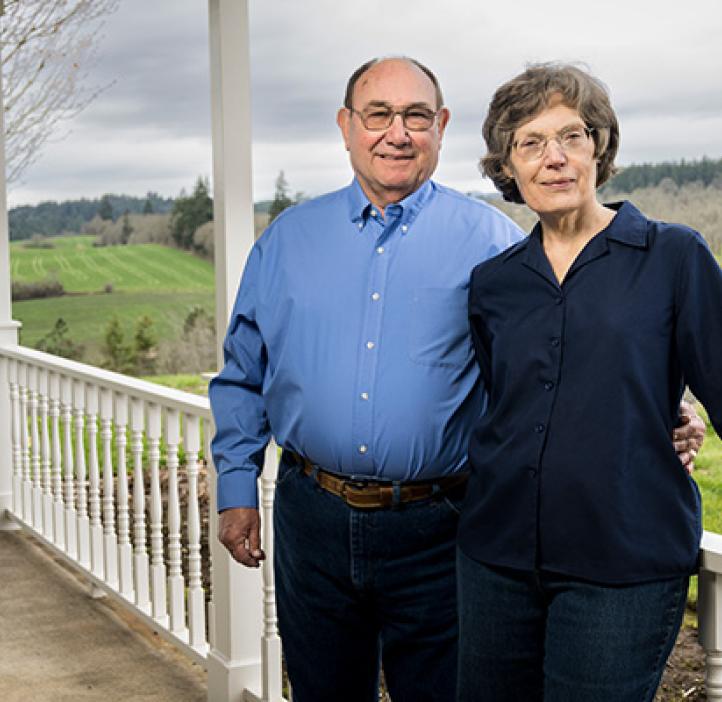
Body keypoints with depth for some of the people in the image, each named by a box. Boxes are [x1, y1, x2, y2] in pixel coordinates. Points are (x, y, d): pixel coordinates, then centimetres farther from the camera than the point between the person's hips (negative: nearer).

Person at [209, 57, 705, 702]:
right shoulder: (288, 240, 7)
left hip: (434, 531, -2)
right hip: (312, 523, 3)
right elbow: (243, 377, 12)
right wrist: (237, 490, 9)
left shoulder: (491, 242, -2)